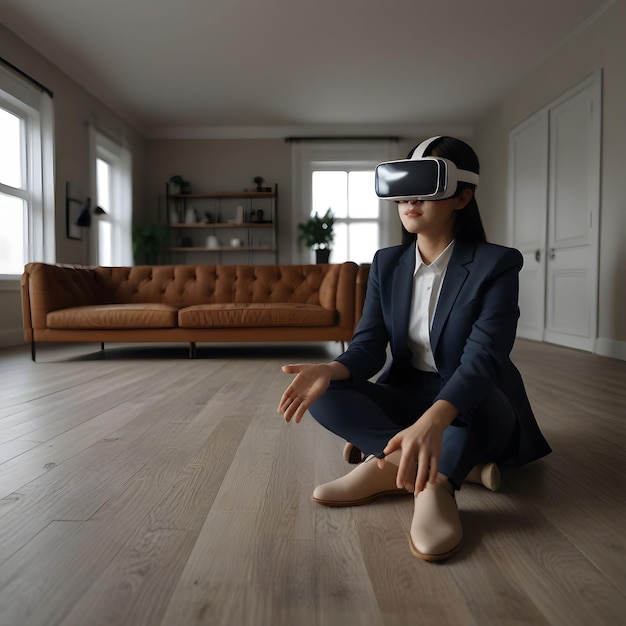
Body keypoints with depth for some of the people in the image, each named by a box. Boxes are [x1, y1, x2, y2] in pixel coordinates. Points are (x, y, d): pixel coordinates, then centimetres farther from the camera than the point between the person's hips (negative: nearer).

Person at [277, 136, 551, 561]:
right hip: (406, 397, 5)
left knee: (490, 403, -38)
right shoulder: (387, 263, 0)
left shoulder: (496, 264, -15)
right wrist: (330, 370, -31)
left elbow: (483, 358, -28)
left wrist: (433, 420, -48)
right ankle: (456, 466, -24)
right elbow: (370, 346, -7)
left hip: (472, 406, -5)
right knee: (326, 396, -20)